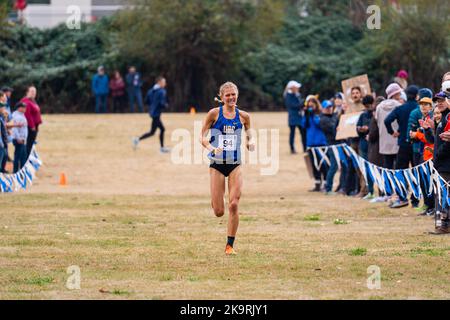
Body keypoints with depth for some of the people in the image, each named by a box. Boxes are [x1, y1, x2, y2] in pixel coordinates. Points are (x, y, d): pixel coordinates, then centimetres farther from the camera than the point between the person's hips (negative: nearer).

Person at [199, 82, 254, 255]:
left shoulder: (243, 116, 3)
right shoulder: (214, 113, -4)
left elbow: (249, 136, 17)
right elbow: (202, 137, -2)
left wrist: (250, 143, -6)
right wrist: (211, 148, -22)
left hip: (235, 165, 2)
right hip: (217, 164, -2)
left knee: (234, 205, -10)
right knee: (219, 212, -2)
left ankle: (230, 245, 1)